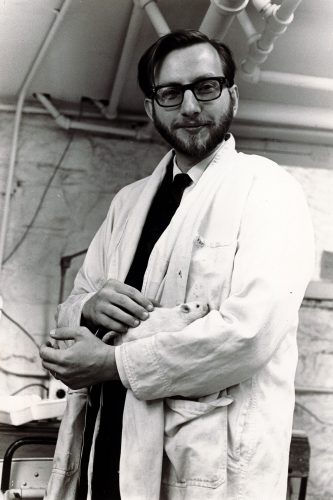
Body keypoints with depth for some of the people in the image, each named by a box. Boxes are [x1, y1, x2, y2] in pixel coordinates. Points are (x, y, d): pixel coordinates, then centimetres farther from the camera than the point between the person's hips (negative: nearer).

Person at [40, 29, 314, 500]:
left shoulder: (268, 188, -7)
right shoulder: (128, 200, 13)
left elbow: (252, 332, -19)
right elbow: (72, 306, 15)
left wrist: (113, 363, -14)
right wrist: (90, 306, -9)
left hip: (210, 461, -5)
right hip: (109, 444, 6)